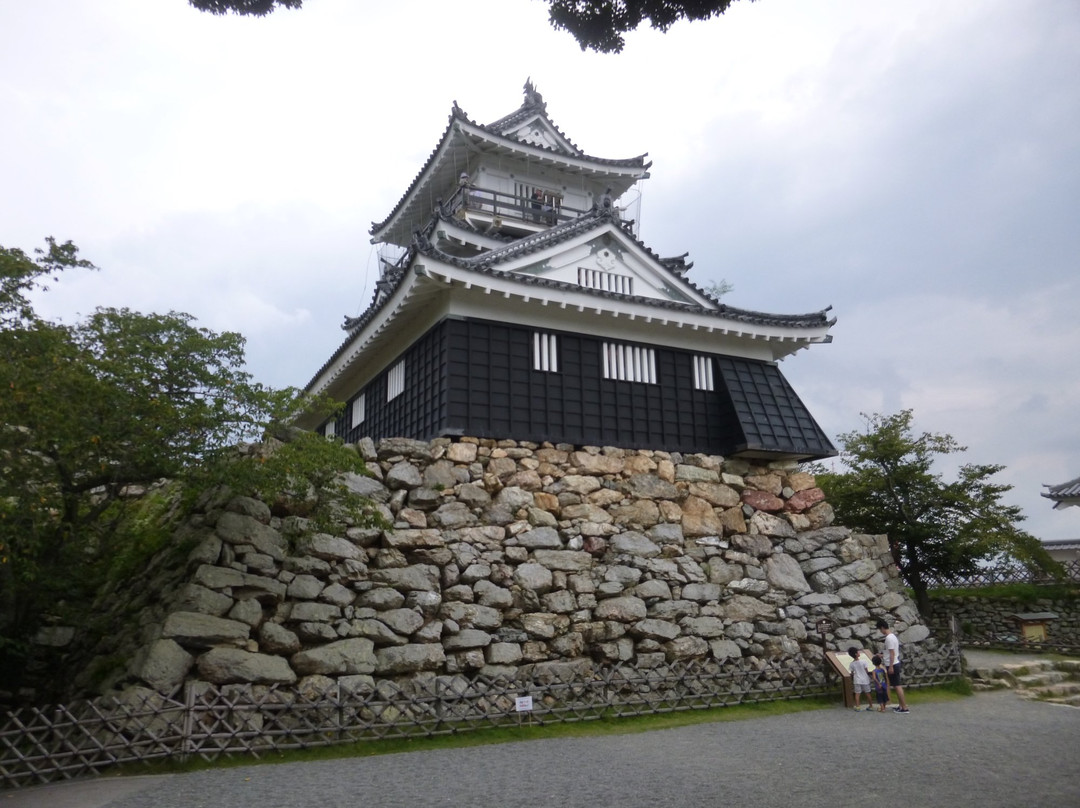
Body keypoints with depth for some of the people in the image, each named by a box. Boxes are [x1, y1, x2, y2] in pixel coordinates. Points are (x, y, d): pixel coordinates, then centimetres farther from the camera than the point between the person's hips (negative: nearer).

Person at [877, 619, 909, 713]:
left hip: (892, 665, -10)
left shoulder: (889, 638, -19)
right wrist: (882, 655, 27)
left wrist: (891, 667, -20)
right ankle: (902, 705, 20)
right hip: (895, 664, 10)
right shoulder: (893, 636, 12)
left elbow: (892, 654, -21)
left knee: (897, 686, -6)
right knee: (897, 685, 15)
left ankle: (904, 708, -4)